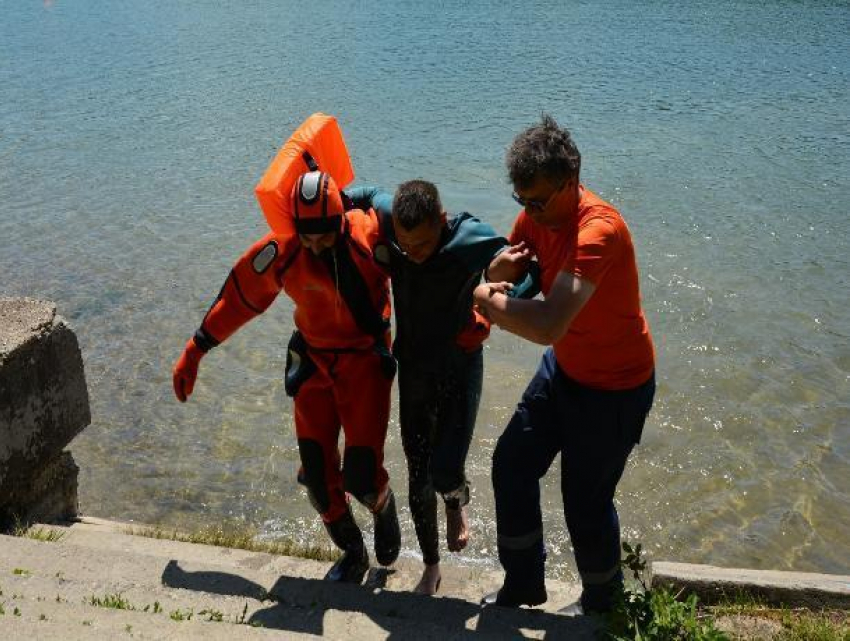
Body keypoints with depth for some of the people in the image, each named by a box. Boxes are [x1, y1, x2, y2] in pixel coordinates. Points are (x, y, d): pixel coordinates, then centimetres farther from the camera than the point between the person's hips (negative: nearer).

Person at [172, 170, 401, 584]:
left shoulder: (372, 233, -20)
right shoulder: (281, 250, -16)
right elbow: (238, 299, -4)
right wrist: (194, 352, 1)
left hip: (366, 362, -2)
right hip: (314, 363, 3)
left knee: (361, 475, -9)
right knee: (317, 473, 3)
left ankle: (384, 508, 30)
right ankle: (353, 553, 29)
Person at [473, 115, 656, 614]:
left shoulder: (599, 229, -34)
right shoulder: (537, 215, -7)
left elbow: (548, 326, -45)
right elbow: (501, 274, 4)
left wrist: (486, 297, -28)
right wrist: (501, 268, -21)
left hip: (615, 389, -8)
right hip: (563, 368, 8)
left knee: (586, 503, 4)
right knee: (512, 466, 12)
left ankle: (601, 602, 36)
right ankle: (524, 584, 35)